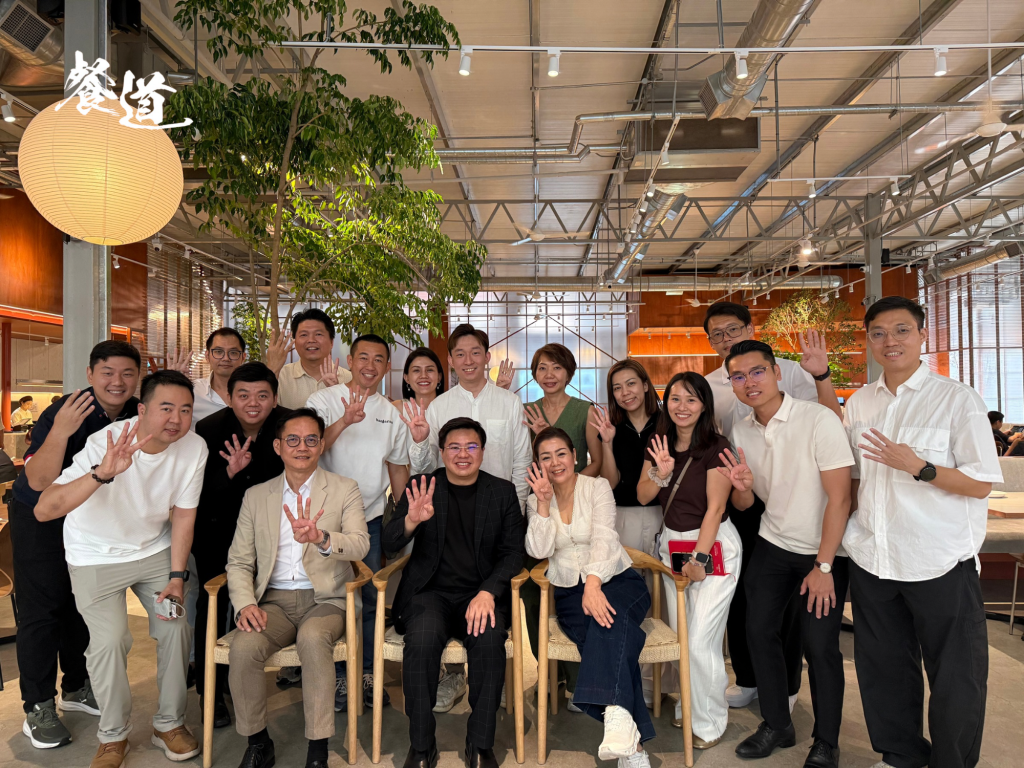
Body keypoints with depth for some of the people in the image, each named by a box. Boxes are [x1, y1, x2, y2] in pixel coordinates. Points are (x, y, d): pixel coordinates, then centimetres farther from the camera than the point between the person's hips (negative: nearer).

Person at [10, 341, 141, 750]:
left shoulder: (138, 415, -10)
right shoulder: (63, 412, -26)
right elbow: (39, 481, -31)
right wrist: (60, 432, -45)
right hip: (39, 519, -5)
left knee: (83, 604, 15)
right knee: (42, 609, -2)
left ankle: (76, 686, 32)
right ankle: (38, 708, 12)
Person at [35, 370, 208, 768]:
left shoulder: (194, 447, -19)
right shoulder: (105, 444, -30)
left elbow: (183, 514, -8)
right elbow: (44, 509, -40)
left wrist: (176, 578, -10)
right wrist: (102, 474, -56)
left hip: (155, 548, 3)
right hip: (96, 555, -3)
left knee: (177, 627, -5)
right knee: (109, 641, -12)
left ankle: (169, 723, 18)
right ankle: (113, 736, 14)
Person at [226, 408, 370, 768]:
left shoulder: (345, 490, 2)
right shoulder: (256, 496, 11)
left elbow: (360, 545, -14)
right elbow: (238, 562, 10)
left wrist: (321, 538, -35)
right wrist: (245, 603, -9)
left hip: (326, 599, -2)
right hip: (275, 600, 3)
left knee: (312, 638, -33)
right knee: (242, 648, -26)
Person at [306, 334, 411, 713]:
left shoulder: (391, 414, 8)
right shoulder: (324, 400, -5)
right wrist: (345, 421, -33)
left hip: (373, 517, 4)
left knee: (372, 597, 9)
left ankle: (367, 672, 25)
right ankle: (338, 675, 20)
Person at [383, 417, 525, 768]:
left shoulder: (502, 492, 8)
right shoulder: (422, 486, 6)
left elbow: (513, 552, 4)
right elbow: (390, 543, -3)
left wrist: (487, 592, -15)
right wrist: (412, 520, -27)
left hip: (481, 593, 0)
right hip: (431, 592, 0)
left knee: (489, 640, -29)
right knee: (422, 641, -30)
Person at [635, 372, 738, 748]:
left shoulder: (716, 447, -14)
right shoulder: (659, 445, 2)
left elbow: (715, 508, -16)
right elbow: (642, 497, 0)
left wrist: (700, 558, -18)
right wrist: (660, 473, -19)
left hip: (714, 543, -5)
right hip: (672, 542, 6)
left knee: (701, 640, -5)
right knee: (678, 634, 12)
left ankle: (710, 721, 17)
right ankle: (688, 706, 33)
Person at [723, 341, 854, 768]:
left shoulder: (818, 420, -19)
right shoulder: (741, 432, -2)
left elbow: (839, 497, -19)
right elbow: (744, 505, 5)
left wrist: (823, 567, -19)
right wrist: (742, 486, -20)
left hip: (825, 550, -5)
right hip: (773, 544, 5)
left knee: (818, 644, -6)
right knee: (759, 629, 3)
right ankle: (776, 725, 24)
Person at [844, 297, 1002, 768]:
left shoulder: (957, 399, -8)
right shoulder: (859, 403, 6)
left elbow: (981, 484, -11)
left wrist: (917, 466, -22)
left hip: (939, 564, -4)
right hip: (871, 560, 5)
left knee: (955, 679, 10)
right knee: (883, 668, 18)